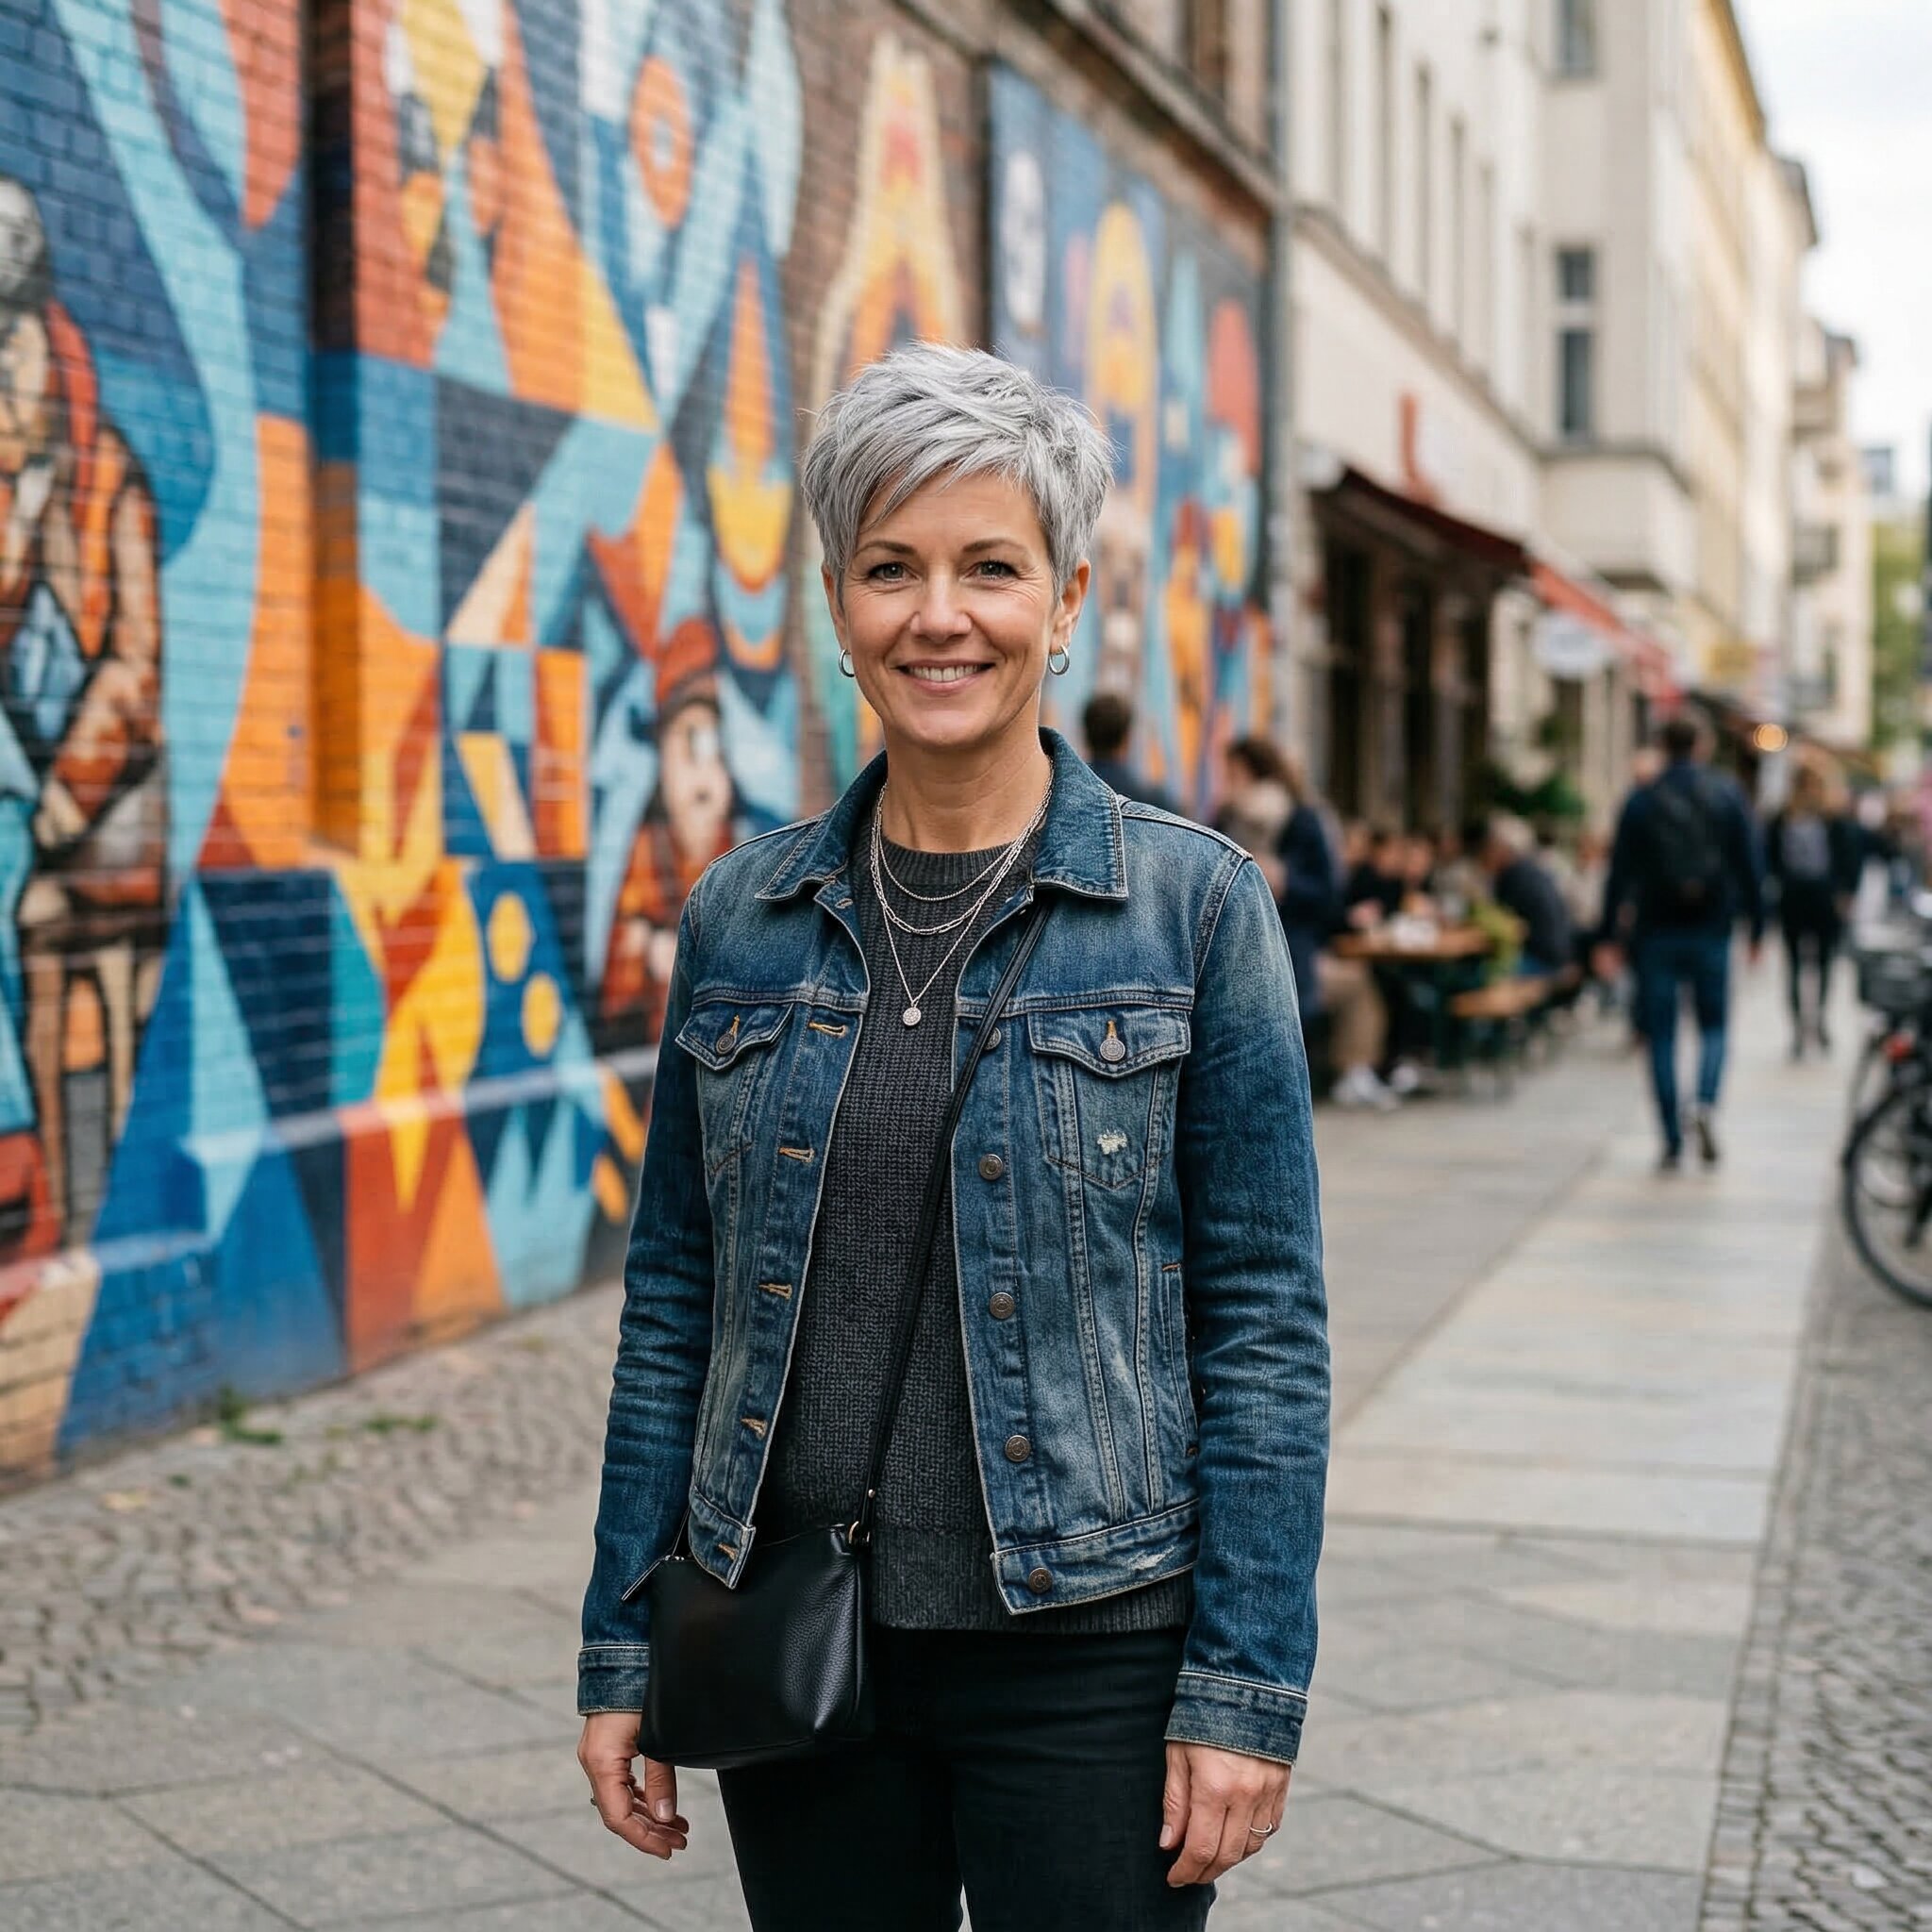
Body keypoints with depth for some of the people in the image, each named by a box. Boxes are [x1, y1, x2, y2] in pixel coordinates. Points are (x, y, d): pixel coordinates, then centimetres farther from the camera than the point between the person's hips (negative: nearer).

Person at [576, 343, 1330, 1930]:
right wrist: (622, 1649, 7)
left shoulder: (1194, 907, -5)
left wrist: (1248, 1689, -10)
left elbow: (1267, 1324, -6)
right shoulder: (741, 920, 4)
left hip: (1086, 1649, -3)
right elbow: (674, 1304, 9)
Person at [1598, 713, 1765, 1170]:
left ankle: (1672, 1143, 2)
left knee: (1661, 1035, 5)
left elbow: (1621, 873, -2)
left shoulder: (1641, 802, -1)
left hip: (1657, 933, 0)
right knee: (1714, 1025, 14)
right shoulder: (1728, 797, 0)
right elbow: (1751, 867, 0)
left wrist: (1610, 938, 1)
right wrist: (1757, 928, 6)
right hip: (1711, 931, 0)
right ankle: (1706, 1103, -13)